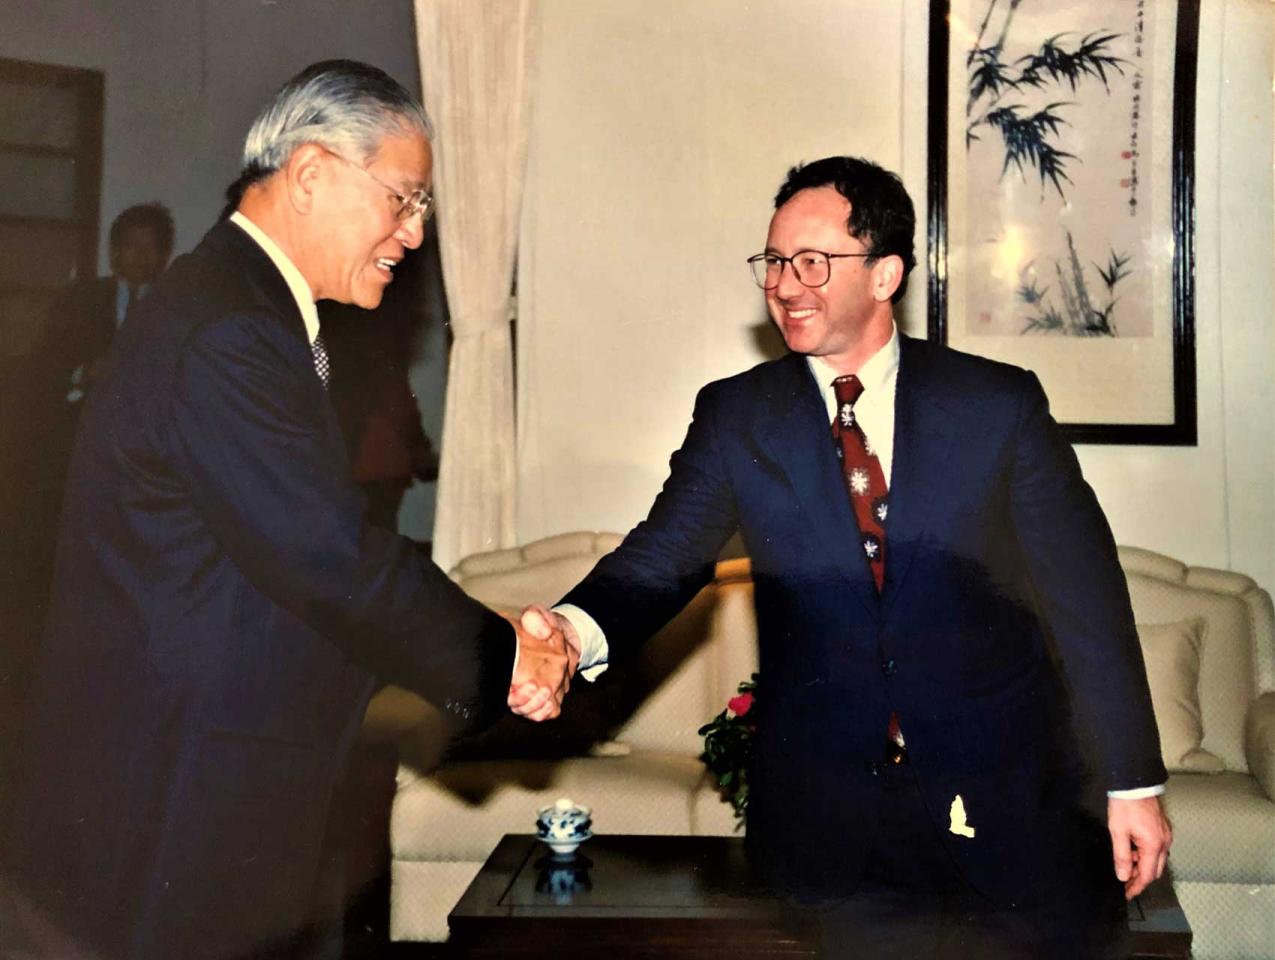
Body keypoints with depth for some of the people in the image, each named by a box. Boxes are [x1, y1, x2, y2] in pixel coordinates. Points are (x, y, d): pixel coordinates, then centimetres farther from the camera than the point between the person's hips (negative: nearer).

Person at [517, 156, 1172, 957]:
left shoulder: (999, 404, -4)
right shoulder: (736, 417, 0)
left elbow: (1086, 595, -1)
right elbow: (664, 556, -11)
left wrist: (1134, 784, -1)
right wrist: (578, 630, -33)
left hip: (1004, 805, 0)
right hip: (826, 818, 1)